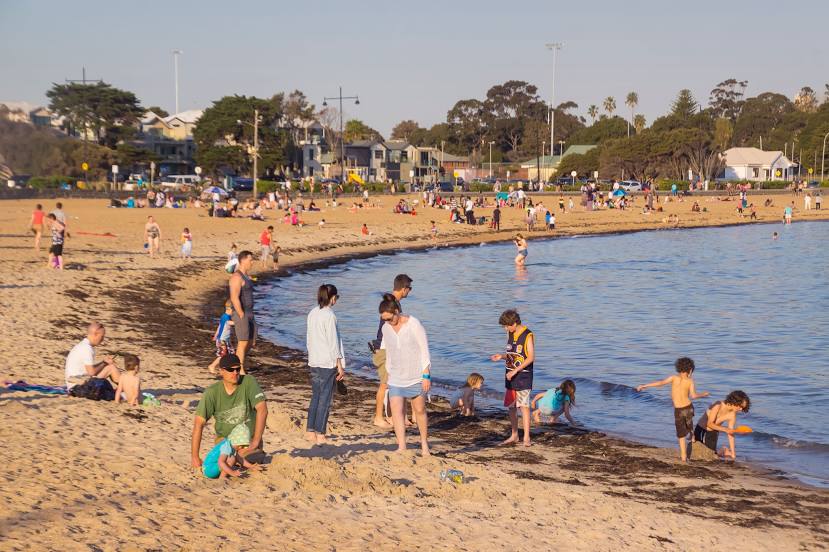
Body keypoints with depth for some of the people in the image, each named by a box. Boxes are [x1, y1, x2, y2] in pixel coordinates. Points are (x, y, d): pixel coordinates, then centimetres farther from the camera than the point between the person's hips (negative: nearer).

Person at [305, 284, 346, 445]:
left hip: (313, 362, 7)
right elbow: (333, 343, -14)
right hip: (328, 363, -7)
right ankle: (320, 435, 1)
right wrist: (340, 366, -10)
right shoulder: (329, 316, -15)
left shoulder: (312, 314, 7)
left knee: (315, 397, 15)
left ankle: (310, 431, 17)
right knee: (325, 399, -1)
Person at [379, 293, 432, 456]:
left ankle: (424, 443, 25)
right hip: (396, 378, 4)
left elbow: (425, 350, -10)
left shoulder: (414, 325, -13)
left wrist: (426, 375, -13)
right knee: (396, 411, -11)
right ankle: (401, 447, -14)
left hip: (416, 375, -4)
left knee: (420, 410, 7)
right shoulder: (386, 328, 2)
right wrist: (388, 374, 17)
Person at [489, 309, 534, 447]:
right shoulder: (510, 334, 10)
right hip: (511, 375, 7)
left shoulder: (528, 335, -12)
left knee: (524, 406, -8)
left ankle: (526, 437, -5)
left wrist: (515, 371, -20)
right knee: (511, 407, 10)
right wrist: (501, 356, -1)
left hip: (523, 376, -7)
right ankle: (514, 435, 21)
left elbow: (531, 358, -17)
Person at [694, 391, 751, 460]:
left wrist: (733, 453, -8)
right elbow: (709, 424, -25)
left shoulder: (732, 415, -11)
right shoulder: (718, 406, -25)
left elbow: (730, 434, -7)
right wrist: (725, 429, -33)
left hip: (712, 434, 4)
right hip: (701, 430, -4)